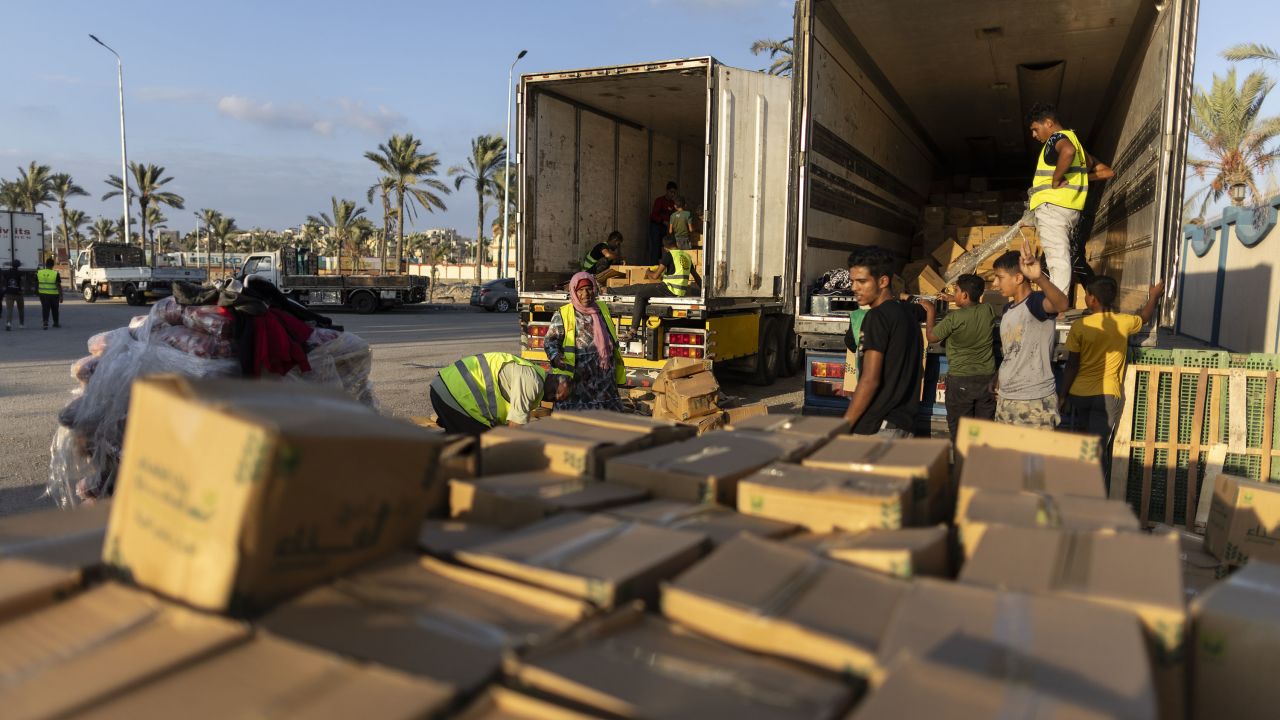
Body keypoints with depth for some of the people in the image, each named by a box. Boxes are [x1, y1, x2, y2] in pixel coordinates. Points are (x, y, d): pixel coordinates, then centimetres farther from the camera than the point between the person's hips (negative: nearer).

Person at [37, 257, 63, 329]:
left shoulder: (39, 273, -1)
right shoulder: (56, 274, -12)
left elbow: (36, 284, 8)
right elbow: (59, 286, -15)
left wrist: (37, 292, 23)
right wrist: (61, 296, -13)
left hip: (43, 294, 2)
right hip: (53, 294, -2)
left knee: (45, 309, 3)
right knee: (54, 309, 13)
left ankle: (45, 323, -13)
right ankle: (56, 323, 28)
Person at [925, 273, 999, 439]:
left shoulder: (954, 318, -17)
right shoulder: (988, 310, -4)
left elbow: (931, 337, -2)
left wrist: (930, 312, 10)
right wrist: (953, 299, 25)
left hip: (960, 381, -4)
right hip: (987, 379, 4)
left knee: (959, 432, 7)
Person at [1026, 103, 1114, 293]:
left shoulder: (1057, 137, -4)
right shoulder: (1074, 140, 26)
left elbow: (1068, 151, -31)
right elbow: (1106, 171, 27)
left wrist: (1056, 180, -20)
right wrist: (1080, 177, 19)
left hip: (1053, 206, -10)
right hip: (1071, 209, 10)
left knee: (1057, 259, -15)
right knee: (1062, 258, 13)